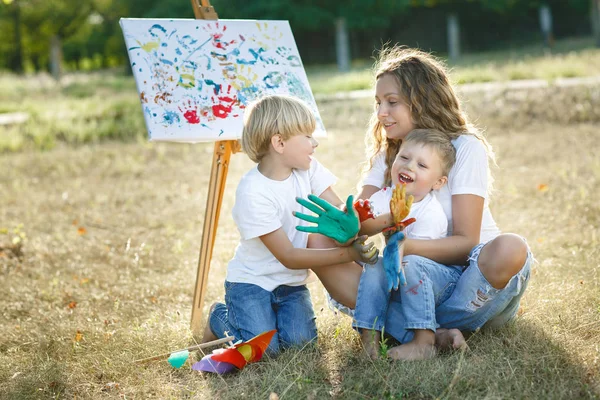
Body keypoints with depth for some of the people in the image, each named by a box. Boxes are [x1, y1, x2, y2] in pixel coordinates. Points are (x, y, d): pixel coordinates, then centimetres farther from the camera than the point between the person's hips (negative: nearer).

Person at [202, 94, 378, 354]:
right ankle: (219, 318, 10)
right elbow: (288, 257, -23)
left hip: (292, 282, 5)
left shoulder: (308, 169, -4)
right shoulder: (253, 192, -24)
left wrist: (354, 238, -30)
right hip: (252, 281, -5)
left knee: (299, 340, -18)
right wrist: (347, 254, -27)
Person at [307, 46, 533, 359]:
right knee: (319, 242, -16)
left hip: (471, 274, -4)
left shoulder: (466, 148, -8)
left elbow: (465, 242, -16)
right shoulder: (386, 153, 9)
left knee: (510, 249, -38)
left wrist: (404, 246, -32)